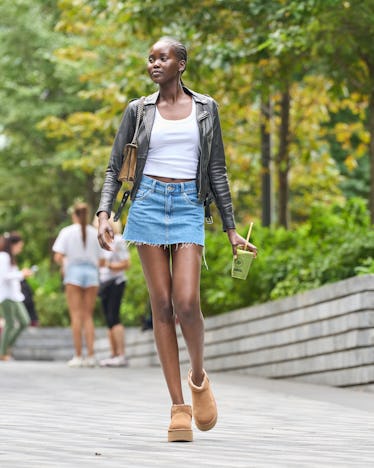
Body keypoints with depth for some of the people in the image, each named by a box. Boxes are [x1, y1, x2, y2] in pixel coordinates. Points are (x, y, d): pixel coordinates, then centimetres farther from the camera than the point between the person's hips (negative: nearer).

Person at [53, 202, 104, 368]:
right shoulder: (95, 233, 6)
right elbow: (101, 260, 5)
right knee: (88, 316, 8)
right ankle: (90, 355, -1)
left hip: (73, 273, -2)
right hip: (92, 273, 2)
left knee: (76, 315, -1)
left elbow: (58, 257, -7)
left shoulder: (67, 232, 0)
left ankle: (78, 356, -6)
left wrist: (63, 265, 13)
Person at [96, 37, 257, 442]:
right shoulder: (138, 110, 7)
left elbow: (216, 170, 11)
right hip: (148, 204, 1)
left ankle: (198, 375, 15)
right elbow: (114, 167, 8)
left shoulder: (205, 108, 8)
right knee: (162, 305, -2)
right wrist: (103, 214, -8)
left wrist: (231, 229, 8)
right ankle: (178, 407, 1)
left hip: (189, 208, -1)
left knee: (186, 304, -15)